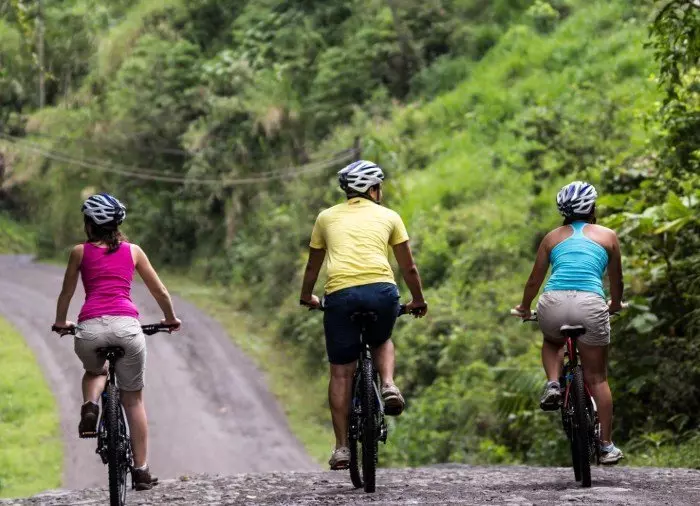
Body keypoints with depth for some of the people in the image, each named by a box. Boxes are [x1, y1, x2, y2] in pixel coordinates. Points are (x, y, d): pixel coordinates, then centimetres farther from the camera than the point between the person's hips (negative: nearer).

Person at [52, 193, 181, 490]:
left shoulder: (80, 252, 15)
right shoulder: (133, 251, 18)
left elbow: (66, 294, 25)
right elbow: (161, 292, 22)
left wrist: (60, 323, 44)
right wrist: (171, 320, 40)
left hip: (90, 328, 0)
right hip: (127, 325, 0)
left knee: (94, 371, 34)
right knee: (134, 400, 15)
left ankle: (90, 406, 1)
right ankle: (141, 470, 12)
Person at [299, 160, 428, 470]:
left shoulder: (327, 217, 22)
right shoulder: (388, 217, 19)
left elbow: (313, 266, 31)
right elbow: (408, 267, 22)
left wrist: (307, 298, 48)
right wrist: (418, 301, 37)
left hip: (340, 293, 0)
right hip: (382, 290, 0)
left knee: (341, 372, 8)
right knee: (382, 342, 31)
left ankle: (341, 448, 5)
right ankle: (389, 386, 2)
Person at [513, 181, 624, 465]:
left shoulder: (553, 237, 20)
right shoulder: (607, 236, 17)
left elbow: (534, 280, 24)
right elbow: (616, 280, 26)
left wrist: (524, 308, 42)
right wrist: (615, 304, 47)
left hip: (553, 304, 1)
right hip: (590, 305, -1)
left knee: (552, 341, 36)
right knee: (597, 377, 12)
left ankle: (553, 384, 8)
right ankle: (607, 446, 10)